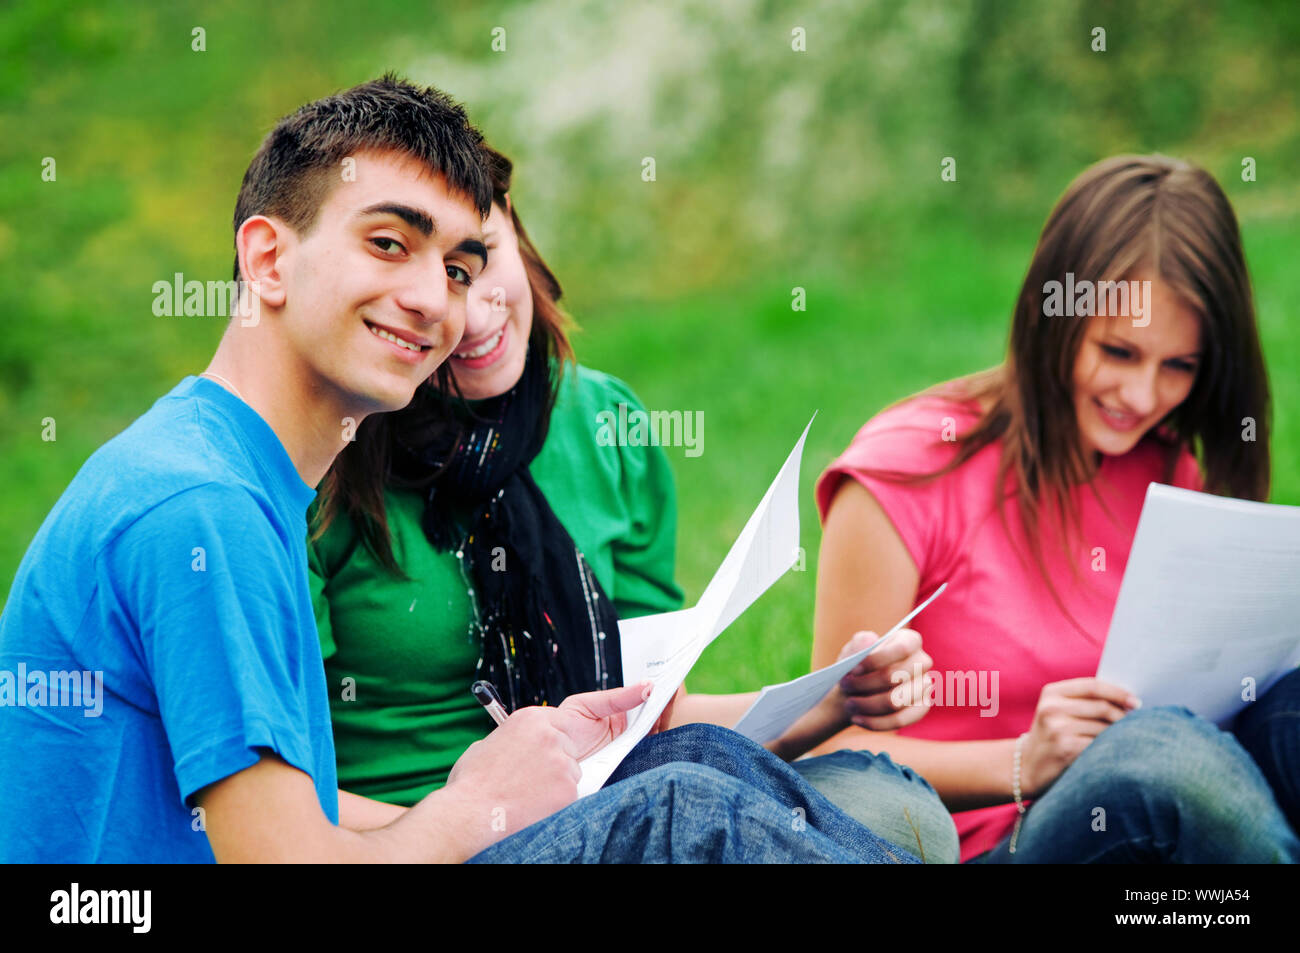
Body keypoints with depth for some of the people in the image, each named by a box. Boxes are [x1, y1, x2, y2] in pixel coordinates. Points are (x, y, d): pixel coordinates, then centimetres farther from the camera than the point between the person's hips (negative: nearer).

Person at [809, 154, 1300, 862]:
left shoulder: (1171, 477, 12)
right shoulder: (908, 471, -5)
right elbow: (838, 748, -6)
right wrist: (1024, 764, -21)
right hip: (980, 843, -5)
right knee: (1160, 748, -37)